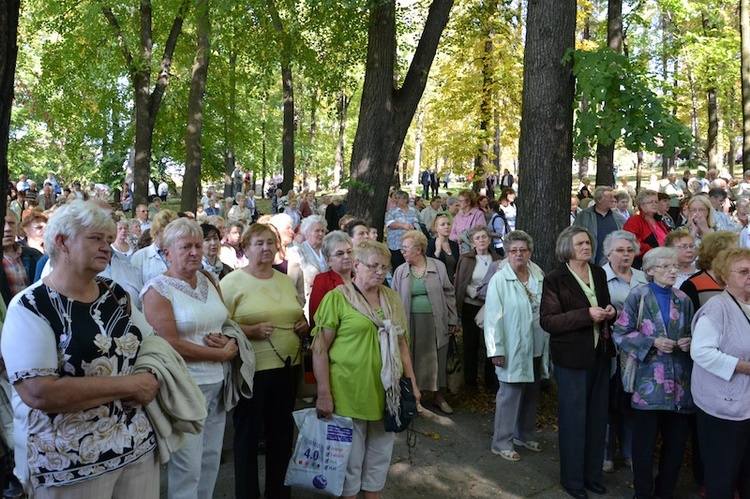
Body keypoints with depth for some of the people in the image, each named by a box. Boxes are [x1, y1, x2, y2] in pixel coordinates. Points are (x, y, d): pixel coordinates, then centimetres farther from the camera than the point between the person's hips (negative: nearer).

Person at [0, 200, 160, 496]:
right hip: (69, 462, -5)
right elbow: (39, 393, -23)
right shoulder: (30, 308, -12)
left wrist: (149, 380, -9)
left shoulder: (116, 294, 5)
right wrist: (129, 385, -20)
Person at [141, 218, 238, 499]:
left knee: (211, 458, 15)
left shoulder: (208, 281, 9)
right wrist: (222, 354, -13)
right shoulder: (157, 289, -11)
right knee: (188, 466, 4)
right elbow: (171, 345, -18)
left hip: (217, 381, 6)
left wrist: (228, 339, -9)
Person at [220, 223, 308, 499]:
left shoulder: (286, 280, 12)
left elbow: (298, 316, 21)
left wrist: (304, 325, 0)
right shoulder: (232, 281, -7)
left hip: (287, 366, 6)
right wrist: (250, 331, -25)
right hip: (252, 369, -6)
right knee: (248, 433, 8)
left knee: (282, 431, 16)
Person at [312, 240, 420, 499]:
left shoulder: (392, 298, 9)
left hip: (386, 392, 5)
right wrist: (324, 393, -14)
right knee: (349, 457, 8)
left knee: (380, 455, 17)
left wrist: (411, 382, 11)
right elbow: (320, 348, -10)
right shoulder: (337, 298, -9)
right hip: (349, 392, -5)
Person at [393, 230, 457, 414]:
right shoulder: (400, 271, 2)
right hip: (410, 323, 0)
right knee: (413, 360, 7)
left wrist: (452, 321, 2)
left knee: (437, 360, 9)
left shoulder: (438, 267, -1)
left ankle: (439, 397, 26)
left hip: (436, 322, 0)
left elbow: (449, 294, 3)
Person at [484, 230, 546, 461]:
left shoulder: (539, 276, 4)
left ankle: (524, 434, 34)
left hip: (536, 347, 6)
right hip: (513, 348, -6)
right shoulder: (499, 280, -12)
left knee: (531, 392, 17)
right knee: (510, 393, -1)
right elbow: (493, 317, -14)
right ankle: (502, 442, 13)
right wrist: (496, 350, -16)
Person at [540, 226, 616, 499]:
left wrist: (609, 312, -2)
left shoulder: (599, 273, 7)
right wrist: (586, 314, -23)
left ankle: (592, 474, 30)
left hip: (600, 353, 6)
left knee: (597, 416, 12)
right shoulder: (555, 279, -10)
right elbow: (547, 320, -16)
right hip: (572, 355, -5)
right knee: (574, 417, 5)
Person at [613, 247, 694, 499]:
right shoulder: (638, 296, -2)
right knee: (644, 439, 0)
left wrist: (689, 342, -3)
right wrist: (653, 342, -15)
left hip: (681, 380, 4)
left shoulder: (683, 300, 11)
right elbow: (621, 333, -4)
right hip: (649, 379, -4)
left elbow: (691, 333, 19)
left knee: (677, 440, 9)